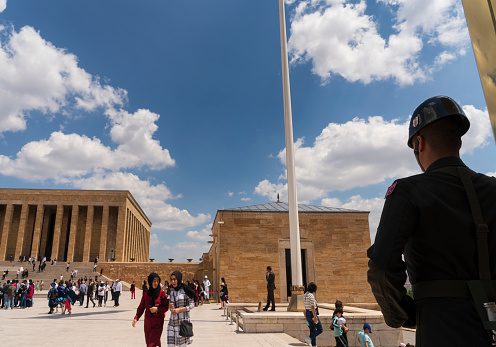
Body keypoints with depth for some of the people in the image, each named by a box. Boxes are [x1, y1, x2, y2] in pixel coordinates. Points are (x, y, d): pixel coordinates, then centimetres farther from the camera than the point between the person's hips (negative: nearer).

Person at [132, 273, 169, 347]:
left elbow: (166, 307, -5)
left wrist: (157, 309, -20)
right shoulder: (146, 294, 1)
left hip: (158, 322, -4)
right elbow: (141, 307, 3)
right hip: (148, 322, 4)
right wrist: (136, 318, -9)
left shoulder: (162, 293, -7)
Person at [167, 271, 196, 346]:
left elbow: (192, 305, -7)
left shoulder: (185, 290, -7)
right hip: (173, 321, 5)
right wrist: (170, 306, -5)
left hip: (183, 320, -5)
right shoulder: (172, 291, 9)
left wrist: (179, 310, -17)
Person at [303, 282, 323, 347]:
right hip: (312, 313, -9)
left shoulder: (305, 295, 7)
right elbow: (312, 307, -21)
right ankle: (309, 338, -11)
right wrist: (315, 317, -19)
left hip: (307, 313, 9)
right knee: (320, 329, 3)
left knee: (313, 330, 16)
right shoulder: (311, 295, -20)